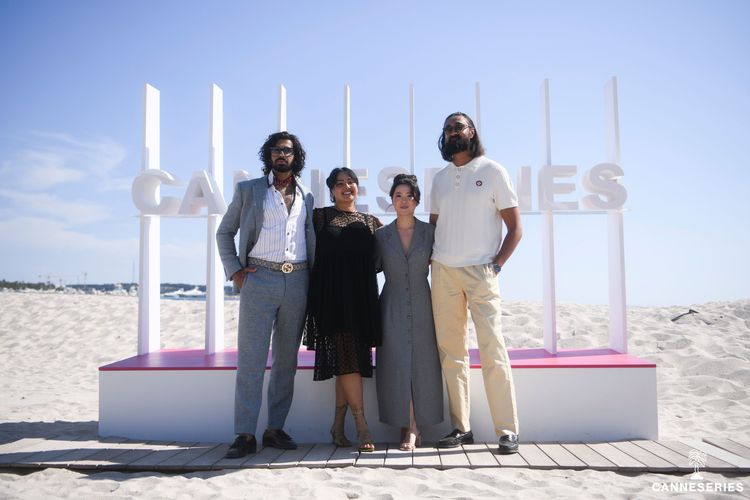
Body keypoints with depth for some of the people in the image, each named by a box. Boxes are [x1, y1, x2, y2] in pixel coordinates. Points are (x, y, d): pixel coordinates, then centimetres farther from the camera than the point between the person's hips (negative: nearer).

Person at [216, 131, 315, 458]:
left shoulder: (306, 197, 16)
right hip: (259, 279, -3)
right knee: (251, 359, -4)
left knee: (286, 360, 7)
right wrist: (233, 270, 0)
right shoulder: (248, 190, 10)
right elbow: (224, 231, 12)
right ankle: (245, 435, 1)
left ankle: (275, 429, 16)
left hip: (297, 282, 3)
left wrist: (313, 278, 6)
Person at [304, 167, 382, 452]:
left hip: (361, 297, 3)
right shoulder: (320, 216, 8)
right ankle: (361, 423, -6)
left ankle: (338, 423, 11)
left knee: (348, 358, 2)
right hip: (331, 294, -3)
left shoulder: (371, 222, 15)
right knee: (346, 354, -10)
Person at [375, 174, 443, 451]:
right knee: (397, 363, -7)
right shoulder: (381, 235, 5)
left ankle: (411, 428, 9)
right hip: (392, 306, 0)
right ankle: (411, 428, 1)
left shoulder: (429, 231, 4)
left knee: (422, 363, -2)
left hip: (421, 304, 0)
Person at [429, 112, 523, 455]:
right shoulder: (439, 179, 15)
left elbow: (515, 227, 0)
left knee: (492, 350, -8)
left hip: (480, 272, -4)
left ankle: (507, 430, 1)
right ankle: (460, 427, 14)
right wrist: (430, 261, 7)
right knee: (451, 351, 5)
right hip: (443, 272, 4)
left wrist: (496, 265, -8)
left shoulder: (492, 171, 2)